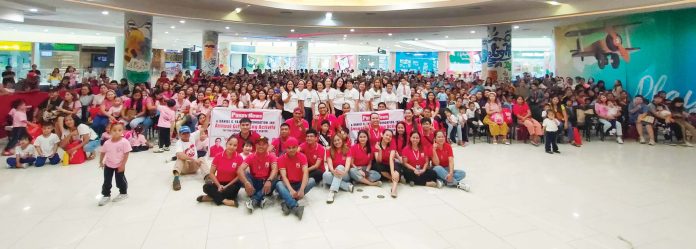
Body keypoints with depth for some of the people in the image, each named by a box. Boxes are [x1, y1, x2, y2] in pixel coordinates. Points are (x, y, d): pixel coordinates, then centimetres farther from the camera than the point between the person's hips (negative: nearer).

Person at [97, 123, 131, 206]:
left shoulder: (125, 142, -20)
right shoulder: (107, 143, -9)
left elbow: (126, 154, -17)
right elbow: (102, 152, 7)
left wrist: (123, 165, -17)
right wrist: (101, 162, 6)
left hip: (119, 166, -3)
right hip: (108, 165, 3)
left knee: (120, 180, 8)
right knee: (106, 181, 9)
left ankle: (123, 193, 29)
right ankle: (106, 195, 25)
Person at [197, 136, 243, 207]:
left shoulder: (239, 158, -12)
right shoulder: (218, 156, -8)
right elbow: (212, 173, -4)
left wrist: (227, 186, -16)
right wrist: (219, 185, -16)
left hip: (231, 183, -1)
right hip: (219, 183, 1)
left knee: (238, 185, -34)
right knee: (206, 187, -26)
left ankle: (213, 197, -25)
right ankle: (224, 200, -30)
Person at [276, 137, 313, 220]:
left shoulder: (302, 156, -7)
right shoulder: (281, 159, -9)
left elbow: (305, 173, -20)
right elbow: (284, 176, -20)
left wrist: (302, 189, -35)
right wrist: (291, 190, -38)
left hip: (299, 184, 1)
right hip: (288, 185, -1)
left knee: (312, 180, -27)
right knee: (278, 184, -33)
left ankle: (288, 203, -33)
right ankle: (295, 207, -51)